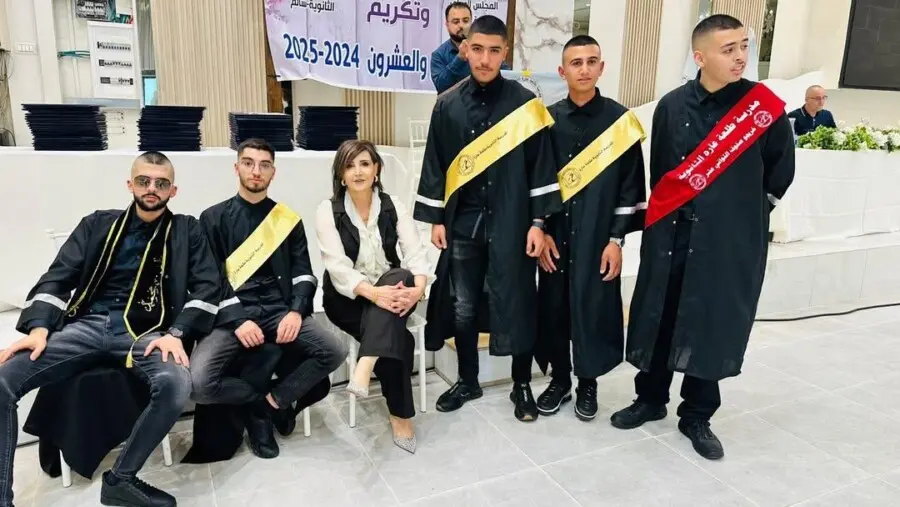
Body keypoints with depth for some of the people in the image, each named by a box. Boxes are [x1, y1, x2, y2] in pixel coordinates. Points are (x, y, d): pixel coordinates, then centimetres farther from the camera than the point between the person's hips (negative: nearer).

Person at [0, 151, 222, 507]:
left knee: (176, 385, -34)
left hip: (146, 331, -2)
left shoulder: (186, 230, 11)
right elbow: (58, 277, 11)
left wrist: (176, 334, -14)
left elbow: (206, 287, 2)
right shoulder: (98, 224, 17)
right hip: (87, 325, 3)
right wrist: (39, 327, -7)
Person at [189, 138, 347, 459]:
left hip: (278, 310, 2)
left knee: (335, 351, -21)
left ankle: (265, 407, -4)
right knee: (198, 383, -26)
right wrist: (238, 321, -15)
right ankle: (273, 400, 1)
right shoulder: (213, 219, 7)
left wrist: (296, 311, -12)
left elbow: (303, 272, 8)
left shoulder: (288, 219, 13)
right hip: (231, 314, -1)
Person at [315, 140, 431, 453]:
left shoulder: (393, 206, 0)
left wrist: (417, 288, -32)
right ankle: (401, 416, -16)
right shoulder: (328, 210, -8)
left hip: (391, 288, 2)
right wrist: (373, 293, -36)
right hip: (347, 297, -2)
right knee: (398, 337, -29)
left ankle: (365, 368, -43)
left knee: (398, 277, -35)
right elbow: (337, 266, -19)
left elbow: (415, 253, -10)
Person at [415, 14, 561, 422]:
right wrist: (436, 219, 4)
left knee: (517, 305, 4)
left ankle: (522, 385, 23)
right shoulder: (448, 105, 4)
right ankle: (467, 381, 30)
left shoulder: (524, 103, -2)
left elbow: (541, 166, -3)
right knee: (462, 307, 10)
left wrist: (538, 222, -7)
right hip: (462, 223, 2)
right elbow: (436, 165, 7)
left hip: (510, 223, -2)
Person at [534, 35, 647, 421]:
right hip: (555, 235, 2)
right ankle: (560, 379, 26)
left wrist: (616, 239, -7)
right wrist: (541, 230, -1)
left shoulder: (621, 120, -1)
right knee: (553, 307, 7)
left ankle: (588, 381, 24)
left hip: (598, 236, -2)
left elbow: (631, 185, -2)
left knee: (593, 307, 4)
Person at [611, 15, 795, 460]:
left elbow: (780, 172, 8)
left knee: (714, 327, 7)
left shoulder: (766, 107, -5)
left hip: (732, 241, -1)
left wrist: (745, 214, 11)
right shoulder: (672, 106, -2)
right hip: (671, 234, 1)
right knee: (658, 319, 10)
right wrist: (663, 217, 10)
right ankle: (651, 399, 31)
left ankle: (696, 417, 25)